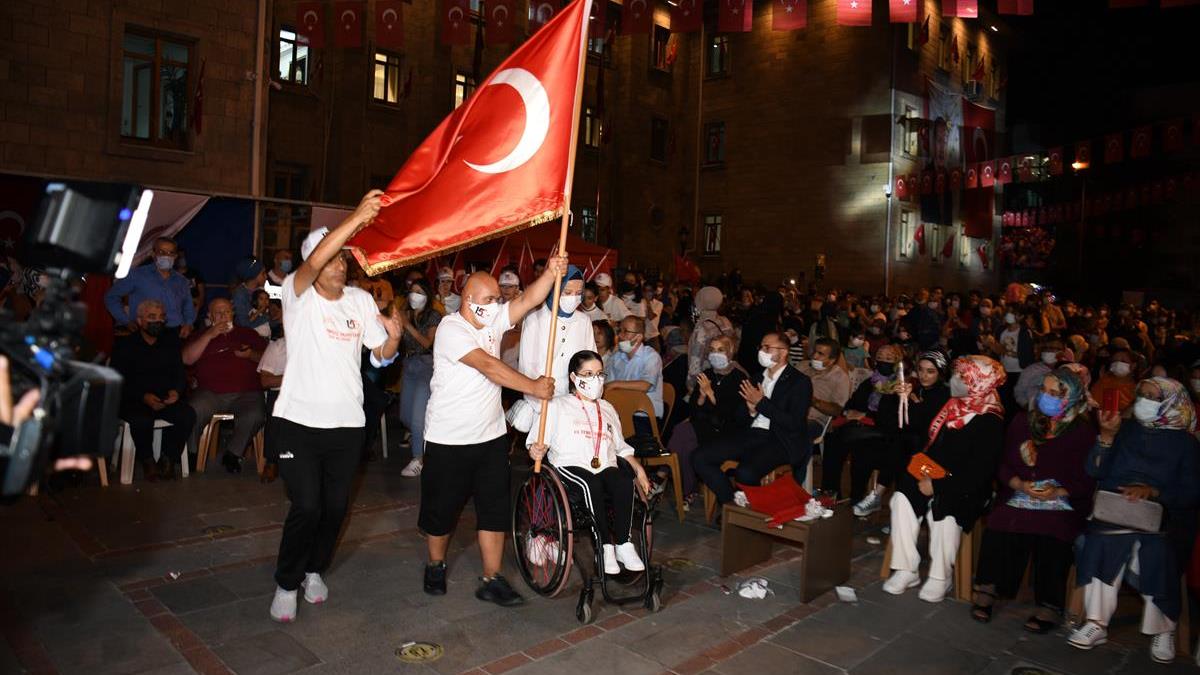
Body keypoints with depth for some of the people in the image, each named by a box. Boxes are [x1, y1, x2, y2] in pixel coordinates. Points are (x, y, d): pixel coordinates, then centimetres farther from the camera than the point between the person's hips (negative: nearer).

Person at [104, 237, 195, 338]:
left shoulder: (181, 281, 19)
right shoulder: (137, 275, 8)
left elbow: (189, 307, 23)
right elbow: (111, 297, 12)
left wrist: (188, 324, 2)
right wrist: (126, 322, 2)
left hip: (175, 334, 3)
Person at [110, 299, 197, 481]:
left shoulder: (171, 342, 16)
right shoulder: (124, 345, 5)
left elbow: (180, 373, 13)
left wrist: (176, 391, -10)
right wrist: (143, 397, -19)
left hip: (166, 399, 3)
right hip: (133, 401, -3)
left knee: (188, 415, -28)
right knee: (142, 420, -37)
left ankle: (167, 459, -9)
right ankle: (147, 461, -9)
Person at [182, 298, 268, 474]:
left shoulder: (248, 334, 22)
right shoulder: (202, 335, 22)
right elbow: (187, 359, 4)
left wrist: (252, 355, -4)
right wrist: (209, 335, -2)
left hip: (246, 393, 0)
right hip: (210, 392, 0)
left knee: (254, 416, -32)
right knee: (193, 412, -32)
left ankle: (233, 454, -8)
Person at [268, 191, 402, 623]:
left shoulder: (361, 300, 7)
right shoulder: (298, 294, -6)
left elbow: (381, 354, 7)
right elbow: (314, 260, -28)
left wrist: (394, 337, -16)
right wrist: (357, 217, -34)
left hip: (347, 423, 4)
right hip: (300, 421, -4)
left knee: (336, 506, 11)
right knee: (307, 506, -8)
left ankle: (315, 569, 36)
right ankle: (287, 583, 15)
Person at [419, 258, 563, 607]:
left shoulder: (494, 319, 5)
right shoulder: (451, 328, -16)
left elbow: (528, 300, -7)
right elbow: (488, 365, -25)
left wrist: (552, 273, -24)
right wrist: (533, 387, -24)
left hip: (492, 434, 6)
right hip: (450, 439, -5)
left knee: (496, 509, 4)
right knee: (442, 508, 11)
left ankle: (491, 580, 12)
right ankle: (436, 566, 34)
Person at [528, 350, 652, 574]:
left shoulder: (607, 409, 29)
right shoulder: (557, 406, 14)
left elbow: (622, 447, 31)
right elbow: (537, 443, 5)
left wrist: (638, 468, 15)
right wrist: (535, 451, -19)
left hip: (607, 467, 4)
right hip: (570, 467, -3)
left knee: (625, 482, -31)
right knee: (591, 484, -37)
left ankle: (623, 544, -23)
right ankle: (605, 546, -28)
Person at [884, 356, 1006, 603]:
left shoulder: (990, 422, -13)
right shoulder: (952, 406, 9)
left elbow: (979, 473, -19)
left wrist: (938, 486, -20)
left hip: (965, 488, -6)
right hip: (933, 477, 6)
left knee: (944, 511, -32)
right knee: (902, 498, -18)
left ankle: (940, 577, -12)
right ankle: (905, 570, -13)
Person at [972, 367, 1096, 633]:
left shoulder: (1083, 431, 2)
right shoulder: (1023, 421, 11)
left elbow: (1088, 480, -1)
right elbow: (1003, 464, 9)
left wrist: (1058, 492, -15)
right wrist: (1019, 484, -9)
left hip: (1063, 502, -2)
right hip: (1018, 497, 2)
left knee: (1051, 538, -30)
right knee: (998, 529, -25)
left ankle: (1049, 607, -11)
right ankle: (986, 592, -7)